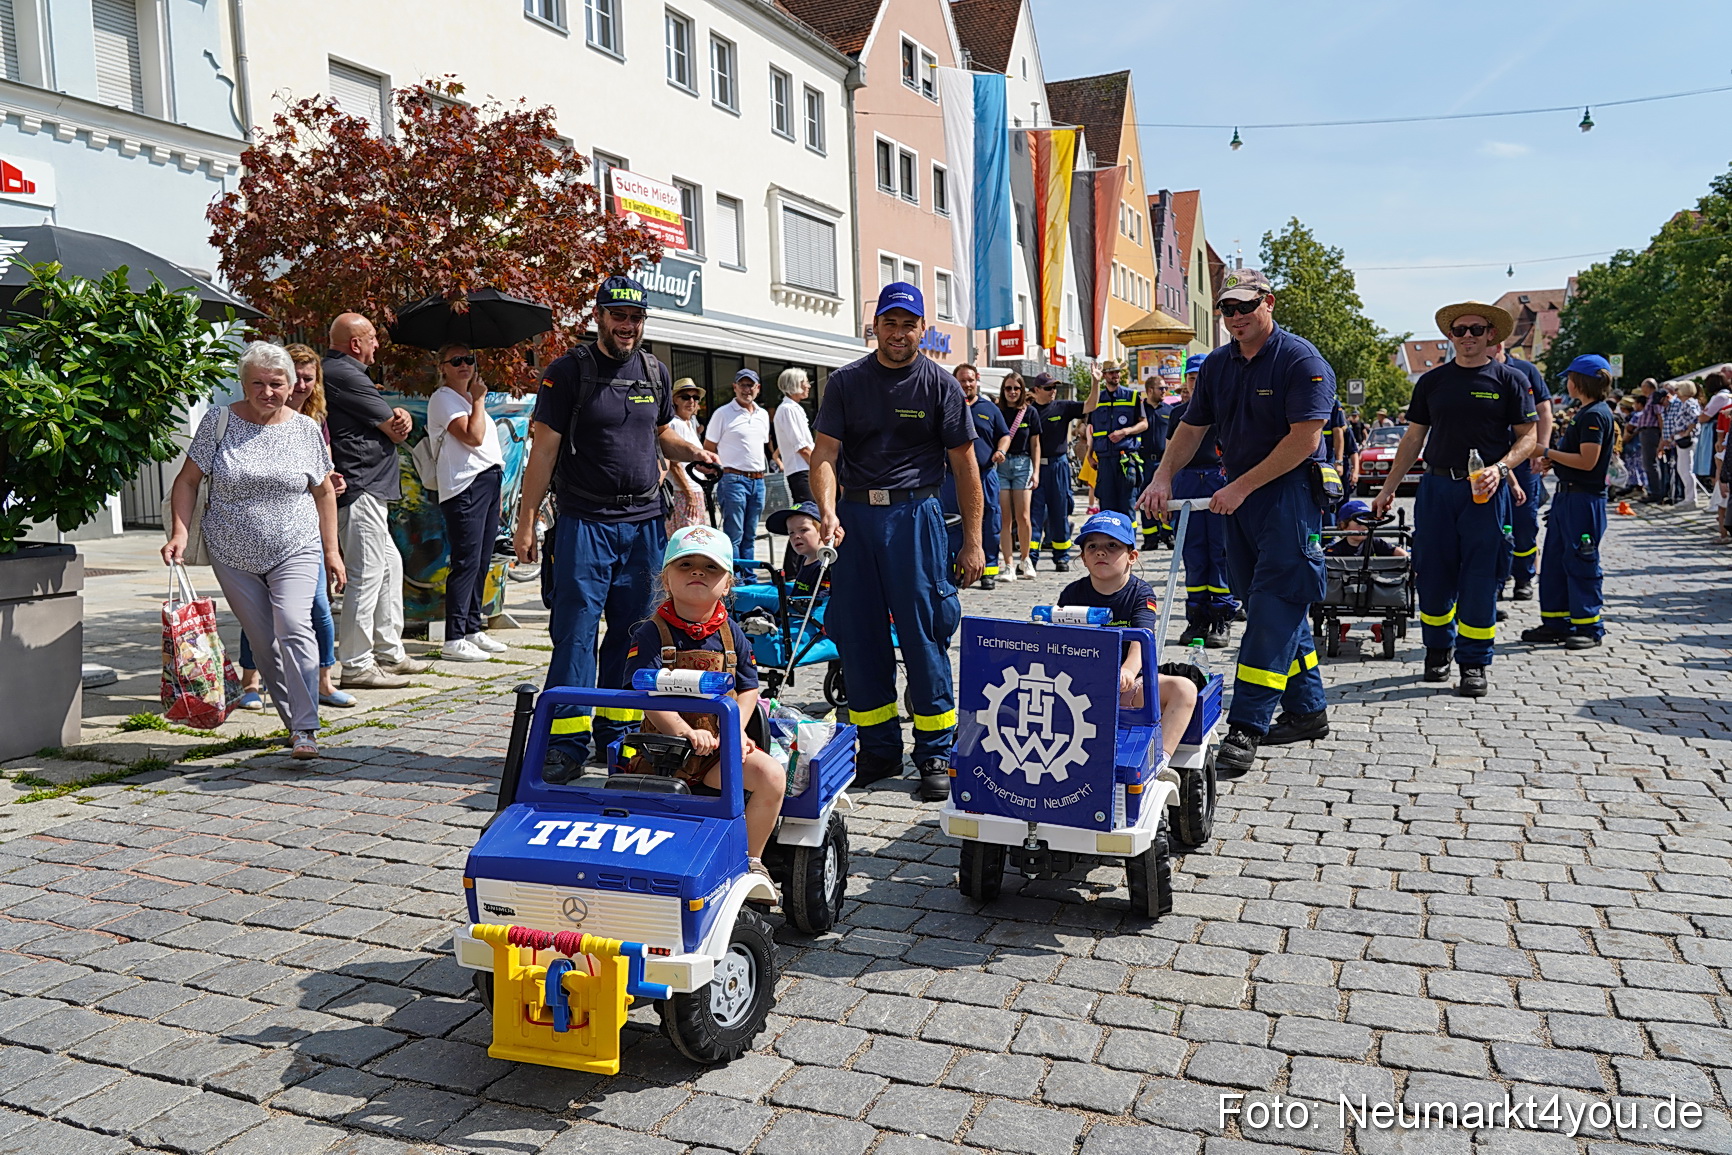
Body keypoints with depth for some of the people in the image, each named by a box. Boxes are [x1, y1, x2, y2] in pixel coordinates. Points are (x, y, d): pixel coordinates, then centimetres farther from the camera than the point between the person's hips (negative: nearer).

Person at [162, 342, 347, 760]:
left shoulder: (306, 429, 2)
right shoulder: (220, 421, -1)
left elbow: (324, 491, 10)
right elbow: (188, 480, 4)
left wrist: (331, 551, 9)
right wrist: (180, 533, -9)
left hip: (295, 552, -1)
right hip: (233, 557, 2)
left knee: (293, 627, -20)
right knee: (264, 643, 6)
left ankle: (307, 728, -18)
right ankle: (295, 724, 19)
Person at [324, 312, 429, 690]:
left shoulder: (334, 371, 20)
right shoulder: (346, 376, -15)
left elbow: (395, 421, 17)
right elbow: (396, 432, -13)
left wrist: (399, 416, -5)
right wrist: (396, 423, 9)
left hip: (365, 489, 11)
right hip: (361, 488, -11)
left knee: (390, 565, 17)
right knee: (367, 573, -9)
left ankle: (389, 652, 24)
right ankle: (356, 665, -4)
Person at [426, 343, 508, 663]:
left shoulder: (468, 399, 23)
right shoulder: (443, 399, -5)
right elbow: (473, 437, -18)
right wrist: (479, 399, -5)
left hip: (489, 482, 9)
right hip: (465, 486, -9)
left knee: (481, 562, 10)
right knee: (466, 562, -11)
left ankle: (473, 629, 18)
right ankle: (454, 640, -9)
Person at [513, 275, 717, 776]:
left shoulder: (655, 371, 13)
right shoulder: (569, 371, -2)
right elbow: (544, 449, -3)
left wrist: (690, 450, 1)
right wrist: (526, 521, -8)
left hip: (644, 523, 5)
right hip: (584, 522, -4)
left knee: (632, 632, 7)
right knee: (576, 628, -6)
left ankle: (616, 734, 17)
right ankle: (568, 740, -1)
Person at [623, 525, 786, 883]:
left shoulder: (731, 634, 8)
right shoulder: (651, 634, -4)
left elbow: (748, 689, 9)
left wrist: (733, 730, -11)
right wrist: (685, 733, -30)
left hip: (720, 748, 2)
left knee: (772, 775, -20)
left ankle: (751, 859, -1)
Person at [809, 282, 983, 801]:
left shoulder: (940, 384, 4)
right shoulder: (846, 382, 8)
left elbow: (965, 463, 3)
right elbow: (824, 454, 0)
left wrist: (973, 540, -2)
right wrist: (829, 514, -18)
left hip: (915, 513, -2)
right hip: (854, 513, 3)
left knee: (924, 634, -2)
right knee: (858, 635, 6)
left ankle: (936, 754, 9)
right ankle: (879, 748, 19)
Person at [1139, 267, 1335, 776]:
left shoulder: (1301, 359, -10)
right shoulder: (1217, 365, 12)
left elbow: (1304, 438, -17)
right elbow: (1191, 429, 16)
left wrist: (1242, 486, -17)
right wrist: (1163, 477, -1)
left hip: (1290, 491, -7)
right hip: (1239, 495, 8)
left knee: (1273, 607, -10)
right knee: (1275, 606, 12)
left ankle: (1246, 727, -12)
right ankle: (1308, 710, 24)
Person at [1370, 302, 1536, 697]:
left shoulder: (1509, 380, 4)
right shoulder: (1432, 381, 11)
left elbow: (1527, 437, 3)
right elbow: (1414, 437, 14)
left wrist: (1500, 468, -16)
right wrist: (1389, 487, 9)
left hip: (1485, 491, -2)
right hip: (1436, 486, 3)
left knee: (1480, 579, -2)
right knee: (1433, 575, 5)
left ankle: (1473, 662, 7)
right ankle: (1437, 649, 23)